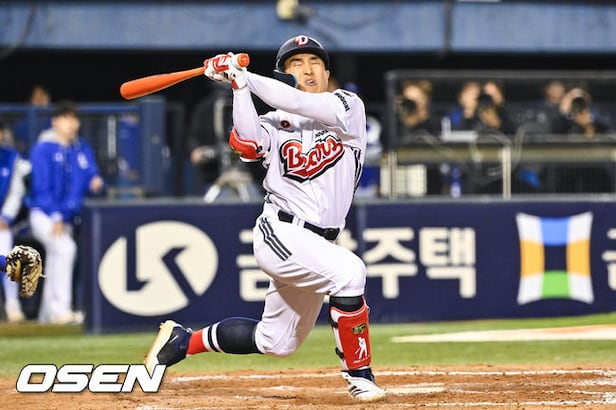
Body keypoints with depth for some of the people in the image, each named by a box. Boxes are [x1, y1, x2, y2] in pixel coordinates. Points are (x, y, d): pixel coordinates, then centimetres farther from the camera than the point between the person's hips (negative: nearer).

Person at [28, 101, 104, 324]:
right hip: (43, 214, -7)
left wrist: (95, 184, -15)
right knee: (66, 247, -27)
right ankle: (61, 309, -28)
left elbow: (91, 177, 10)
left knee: (56, 262, 12)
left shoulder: (82, 149, 10)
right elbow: (42, 187, -13)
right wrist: (56, 217, -21)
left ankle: (47, 314, 24)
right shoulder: (44, 148, -9)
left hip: (67, 217, 7)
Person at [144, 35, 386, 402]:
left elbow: (298, 104, -12)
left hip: (318, 243, 4)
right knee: (348, 271, -30)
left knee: (277, 342, 15)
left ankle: (183, 341, 34)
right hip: (281, 233, -4)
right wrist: (239, 85, -19)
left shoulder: (349, 107, 4)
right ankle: (360, 375, -18)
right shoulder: (275, 124, 3)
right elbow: (248, 142, -20)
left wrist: (245, 77, -10)